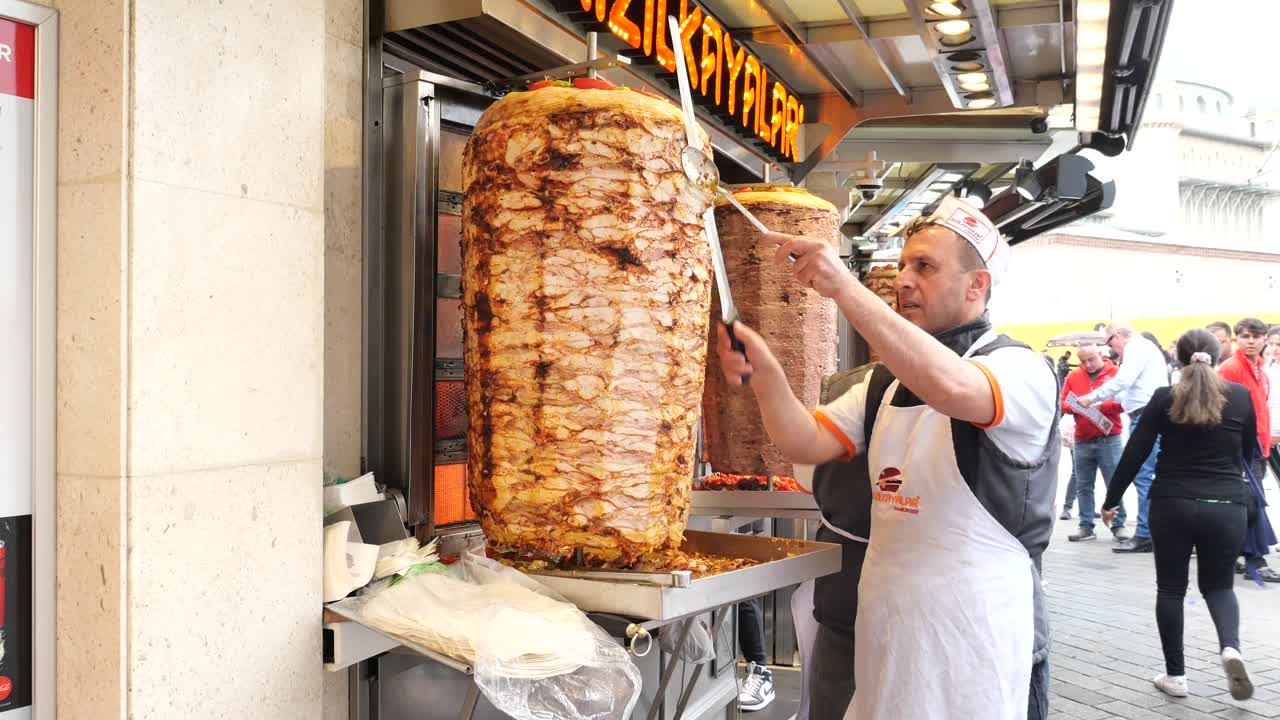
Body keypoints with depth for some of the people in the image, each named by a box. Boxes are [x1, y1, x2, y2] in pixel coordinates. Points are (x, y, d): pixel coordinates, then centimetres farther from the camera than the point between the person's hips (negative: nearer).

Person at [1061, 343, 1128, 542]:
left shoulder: (1115, 373, -1)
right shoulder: (1073, 376, 9)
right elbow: (1063, 403, 9)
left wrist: (1101, 405, -20)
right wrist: (1074, 407, -11)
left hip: (1109, 440, -3)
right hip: (1082, 441, 3)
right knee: (1083, 486, 6)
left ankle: (1118, 526, 8)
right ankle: (1086, 527, 12)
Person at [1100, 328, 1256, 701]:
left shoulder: (1165, 398, -5)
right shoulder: (1241, 396, 1)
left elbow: (1135, 453, -6)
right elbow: (1248, 449, 15)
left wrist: (1111, 499, 3)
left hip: (1172, 504, -1)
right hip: (1227, 506, 1)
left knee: (1171, 588, 11)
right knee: (1218, 585, 17)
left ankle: (1175, 674, 13)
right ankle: (1231, 647, -10)